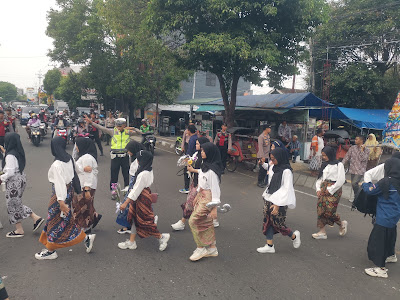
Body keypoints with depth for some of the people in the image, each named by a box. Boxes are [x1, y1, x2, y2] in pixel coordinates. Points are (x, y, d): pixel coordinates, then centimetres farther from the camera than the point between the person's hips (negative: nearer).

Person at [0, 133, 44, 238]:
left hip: (14, 182, -9)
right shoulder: (19, 152, 4)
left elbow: (10, 172, -24)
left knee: (13, 205, 7)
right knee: (17, 203, 21)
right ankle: (36, 218, 19)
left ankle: (19, 230, 20)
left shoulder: (10, 155, -22)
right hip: (21, 178, 9)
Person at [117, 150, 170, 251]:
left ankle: (161, 237, 17)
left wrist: (125, 203, -18)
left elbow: (136, 190, -24)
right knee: (135, 219, 17)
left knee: (144, 221, 2)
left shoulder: (143, 174, -27)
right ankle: (131, 242, 28)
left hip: (142, 198, -10)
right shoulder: (149, 170, 2)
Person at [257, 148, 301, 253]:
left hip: (279, 202, -8)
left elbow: (286, 189, -18)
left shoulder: (286, 171, -17)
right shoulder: (273, 167, 6)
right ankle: (269, 246, 17)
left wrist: (277, 204, -20)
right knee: (267, 222, 8)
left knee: (278, 224, 2)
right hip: (269, 199, 8)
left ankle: (294, 236, 28)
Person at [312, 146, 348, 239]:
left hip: (333, 190, -7)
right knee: (321, 210, 1)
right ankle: (322, 232, 7)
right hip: (323, 189, 7)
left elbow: (341, 180, -11)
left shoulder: (338, 165, -4)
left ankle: (342, 224, 19)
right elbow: (320, 178, 16)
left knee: (329, 211, -10)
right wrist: (318, 189, 2)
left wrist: (330, 190, -12)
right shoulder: (325, 165, 16)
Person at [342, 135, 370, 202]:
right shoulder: (352, 148, 7)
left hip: (360, 170, -5)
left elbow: (363, 159, -16)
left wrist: (362, 150, -16)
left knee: (354, 183, -19)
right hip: (353, 169, 5)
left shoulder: (366, 150, -4)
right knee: (354, 184, 11)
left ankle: (357, 196, 1)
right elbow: (347, 157, 9)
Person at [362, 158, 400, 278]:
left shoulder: (386, 182, -21)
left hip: (384, 218, -8)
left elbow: (370, 190, -12)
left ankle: (381, 268, 1)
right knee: (390, 236, 29)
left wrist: (365, 184, 8)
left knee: (378, 241, -2)